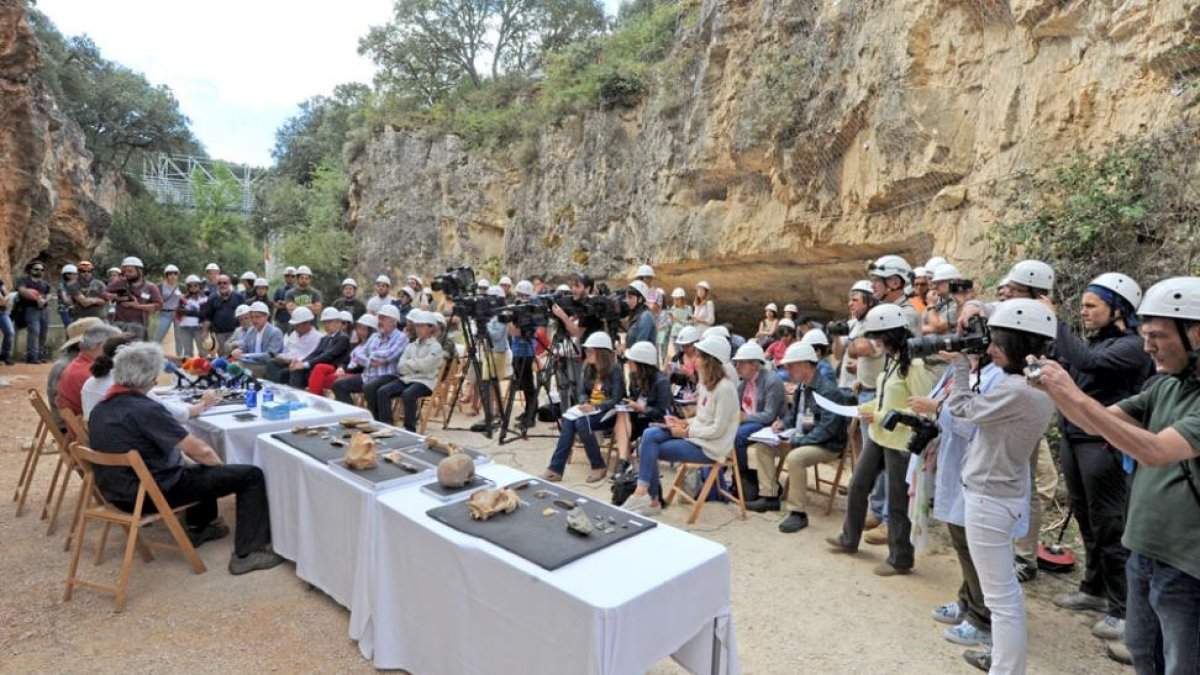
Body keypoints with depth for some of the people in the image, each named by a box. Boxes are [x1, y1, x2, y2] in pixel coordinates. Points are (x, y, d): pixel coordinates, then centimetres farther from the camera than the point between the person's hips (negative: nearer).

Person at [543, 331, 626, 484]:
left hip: (609, 412, -6)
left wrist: (594, 407, -29)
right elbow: (583, 392, 8)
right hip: (590, 407, 6)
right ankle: (556, 468, -29)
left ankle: (598, 466, -16)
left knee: (582, 422, -33)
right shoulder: (588, 368, 6)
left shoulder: (615, 370, -12)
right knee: (568, 419, -25)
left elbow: (616, 400, -17)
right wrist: (585, 404, -15)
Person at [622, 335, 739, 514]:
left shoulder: (725, 388, -19)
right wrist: (685, 422, 0)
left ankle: (652, 499, 0)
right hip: (695, 435, 9)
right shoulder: (706, 383, 9)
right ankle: (643, 492, -11)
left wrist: (687, 432, -14)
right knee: (649, 434, -11)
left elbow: (717, 429, -20)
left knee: (650, 450, -13)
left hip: (709, 446, -9)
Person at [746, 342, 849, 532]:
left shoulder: (828, 390, -21)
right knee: (762, 446, 3)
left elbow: (827, 430, -27)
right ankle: (769, 497, 8)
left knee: (794, 458, -35)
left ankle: (798, 513, -21)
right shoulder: (802, 386, 7)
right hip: (801, 439, 9)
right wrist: (783, 423, 0)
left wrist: (796, 441, -27)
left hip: (827, 445, -9)